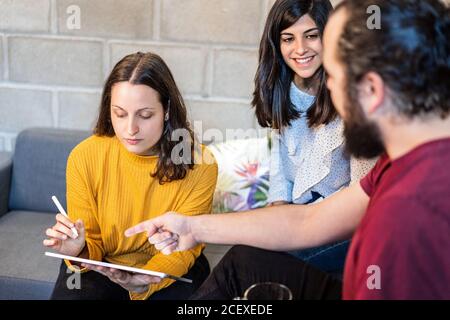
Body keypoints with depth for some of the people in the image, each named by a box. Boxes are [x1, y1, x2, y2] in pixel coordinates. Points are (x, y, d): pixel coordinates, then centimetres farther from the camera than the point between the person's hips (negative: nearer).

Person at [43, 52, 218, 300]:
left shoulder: (199, 166, -16)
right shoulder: (84, 157, -13)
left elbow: (181, 250, -10)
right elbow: (92, 246, -3)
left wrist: (144, 283, -30)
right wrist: (80, 251, -27)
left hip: (168, 271, 0)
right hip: (103, 268, 1)